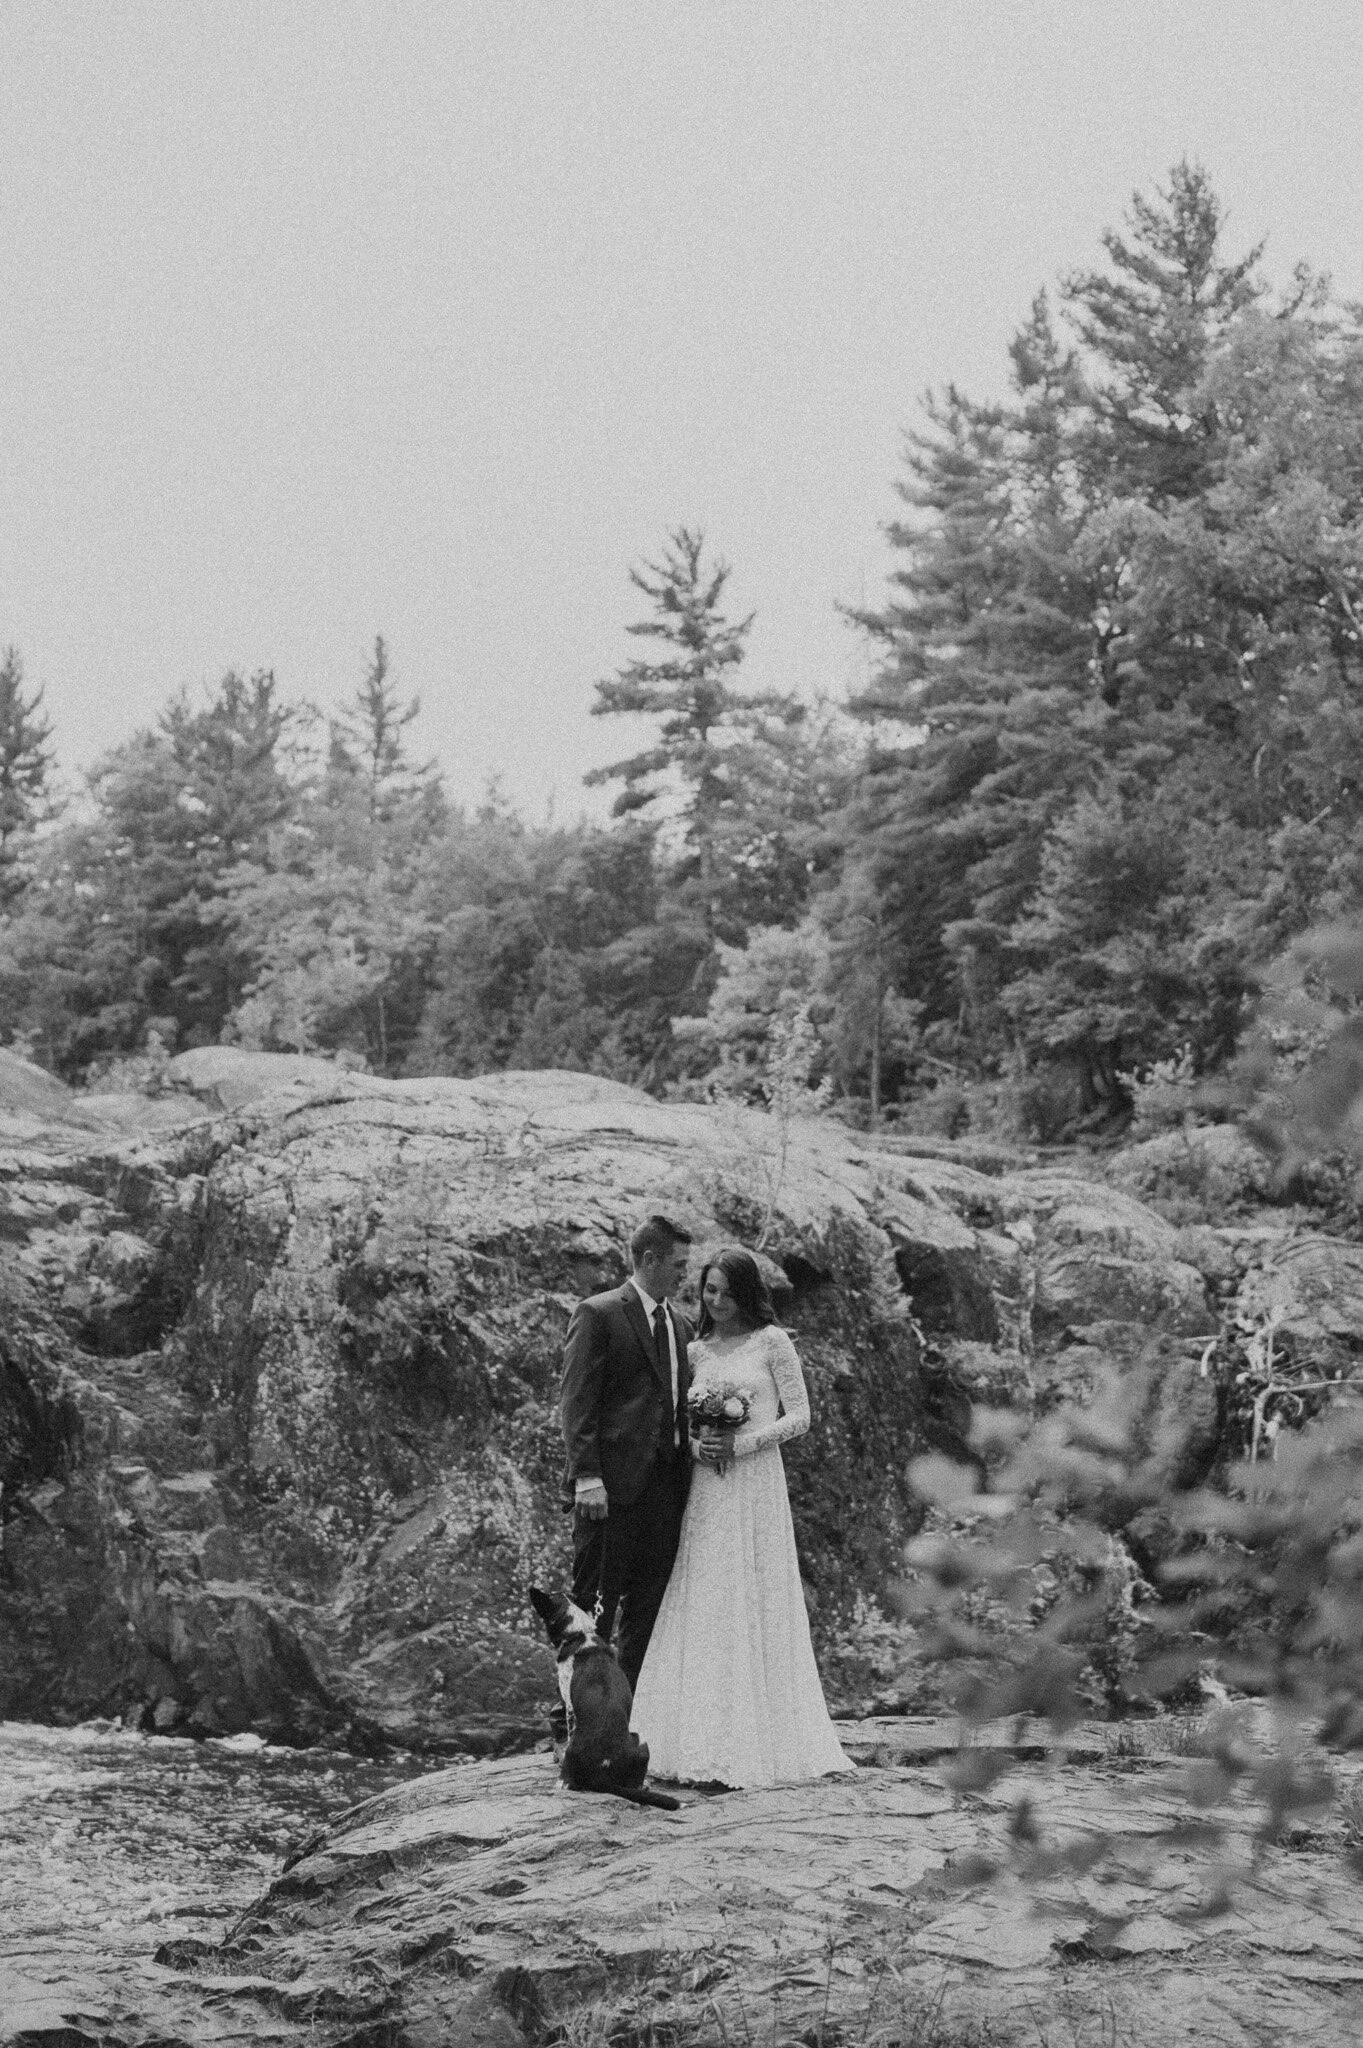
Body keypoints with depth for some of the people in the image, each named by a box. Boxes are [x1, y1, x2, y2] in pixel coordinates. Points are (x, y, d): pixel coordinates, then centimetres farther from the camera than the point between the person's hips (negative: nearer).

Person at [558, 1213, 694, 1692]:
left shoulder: (678, 1324, 17)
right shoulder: (597, 1315, -5)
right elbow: (576, 1402, -10)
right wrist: (587, 1476, -17)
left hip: (665, 1482, 7)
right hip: (612, 1482, -7)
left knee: (649, 1607, 8)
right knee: (594, 1603, -2)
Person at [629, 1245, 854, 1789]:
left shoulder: (771, 1341, 0)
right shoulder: (697, 1350, 13)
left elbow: (800, 1417, -2)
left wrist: (742, 1443, -13)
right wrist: (694, 1445, -6)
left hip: (755, 1485, -4)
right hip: (705, 1490, 4)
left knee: (751, 1610, -3)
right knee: (701, 1611, 0)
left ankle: (757, 1744, 2)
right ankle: (703, 1743, 3)